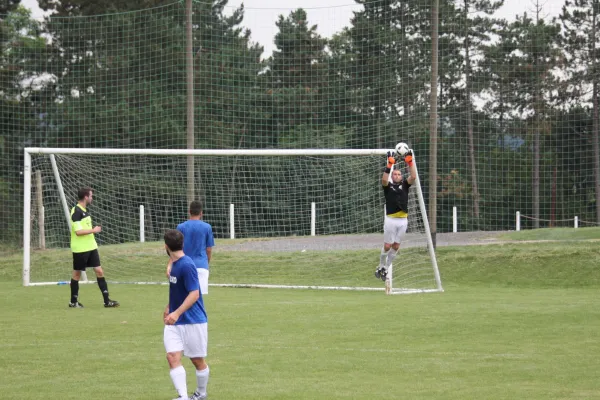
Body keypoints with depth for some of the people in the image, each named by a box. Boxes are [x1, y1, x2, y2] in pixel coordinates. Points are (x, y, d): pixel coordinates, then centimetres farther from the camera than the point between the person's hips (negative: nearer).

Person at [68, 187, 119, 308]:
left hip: (91, 247, 8)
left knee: (99, 271, 2)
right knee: (77, 273, 5)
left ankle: (107, 300, 2)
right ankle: (73, 301, 18)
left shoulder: (84, 210, 11)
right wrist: (94, 230, -16)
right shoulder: (76, 211, -17)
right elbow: (78, 231, -24)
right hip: (80, 249, -8)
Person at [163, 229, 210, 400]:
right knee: (172, 357, -10)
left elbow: (194, 294, -25)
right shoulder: (174, 264, 7)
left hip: (193, 321, -7)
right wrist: (169, 306, 33)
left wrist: (177, 313, -33)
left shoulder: (187, 265, -19)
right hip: (174, 322, 7)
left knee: (197, 360, 9)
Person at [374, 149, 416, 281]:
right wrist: (390, 164, -23)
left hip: (403, 220, 3)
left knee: (396, 246, 6)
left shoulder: (404, 185, 9)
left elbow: (413, 177, -6)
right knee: (387, 246, -2)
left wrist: (409, 162, -13)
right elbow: (384, 179, -19)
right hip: (391, 220, -3)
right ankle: (381, 267, 18)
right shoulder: (388, 186, 2)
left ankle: (386, 269, 18)